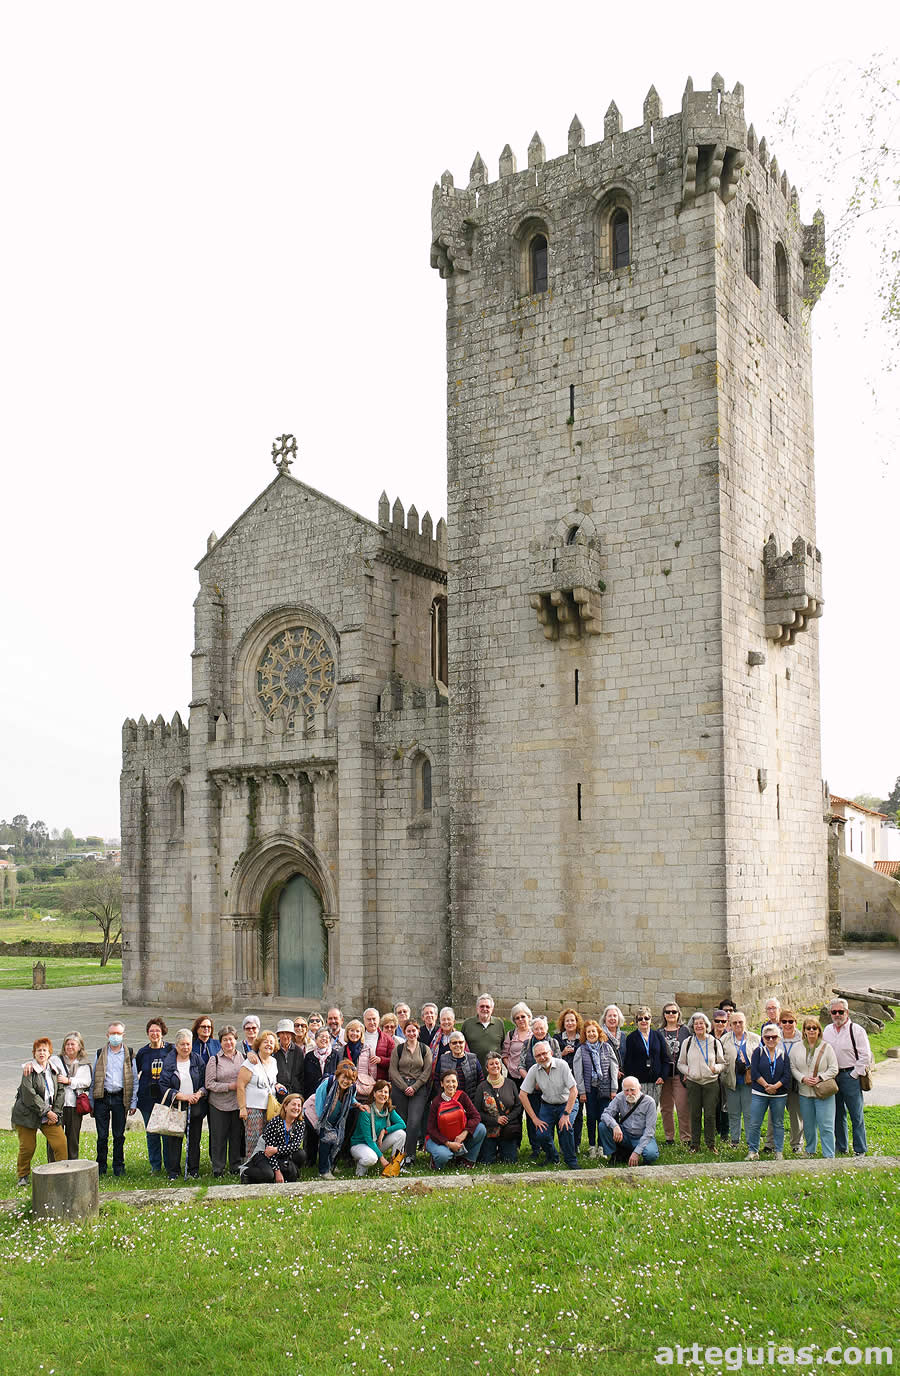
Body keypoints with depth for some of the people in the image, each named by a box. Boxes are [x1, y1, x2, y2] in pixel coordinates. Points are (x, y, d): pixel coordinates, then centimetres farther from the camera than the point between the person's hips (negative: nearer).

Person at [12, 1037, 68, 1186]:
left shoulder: (54, 1070, 7)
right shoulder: (29, 1071, -10)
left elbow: (60, 1091, 9)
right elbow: (30, 1095, -16)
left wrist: (55, 1112, -4)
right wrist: (46, 1112, -15)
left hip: (50, 1115, 4)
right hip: (28, 1115, -4)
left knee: (60, 1142, -6)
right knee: (27, 1147, 1)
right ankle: (22, 1176, 24)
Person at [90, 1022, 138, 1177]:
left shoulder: (129, 1054, 7)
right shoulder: (100, 1054, 9)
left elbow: (134, 1080, 7)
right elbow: (93, 1079, 10)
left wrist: (133, 1103, 0)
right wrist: (91, 1102, 4)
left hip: (120, 1098, 0)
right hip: (102, 1098, 1)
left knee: (119, 1135, 4)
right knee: (102, 1135, 2)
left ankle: (118, 1167, 15)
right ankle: (101, 1167, 14)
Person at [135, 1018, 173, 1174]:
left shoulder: (171, 1050, 0)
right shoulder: (143, 1052, 6)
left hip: (167, 1096, -2)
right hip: (148, 1098, 2)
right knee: (152, 1132, 5)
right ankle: (155, 1166, 15)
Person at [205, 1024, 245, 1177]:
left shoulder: (242, 1057, 9)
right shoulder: (215, 1060, 0)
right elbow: (209, 1084, -6)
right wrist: (230, 1086, -13)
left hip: (238, 1103, 2)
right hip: (219, 1104, -2)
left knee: (237, 1135, 7)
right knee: (219, 1136, 1)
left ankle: (235, 1166, 19)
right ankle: (218, 1168, 12)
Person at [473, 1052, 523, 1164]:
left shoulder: (510, 1084, 4)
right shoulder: (482, 1087, 0)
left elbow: (518, 1106, 5)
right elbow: (477, 1112, -3)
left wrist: (508, 1118, -12)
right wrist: (495, 1120, -14)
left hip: (509, 1129, 1)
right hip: (489, 1131, -1)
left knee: (511, 1161, -2)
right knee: (486, 1162, -4)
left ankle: (502, 1150, 30)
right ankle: (494, 1150, 28)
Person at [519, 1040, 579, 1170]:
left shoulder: (562, 1065, -20)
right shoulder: (534, 1070, -12)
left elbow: (574, 1091, -20)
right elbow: (522, 1094, -7)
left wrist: (566, 1114, -25)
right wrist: (534, 1118, -11)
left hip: (566, 1104, -3)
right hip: (547, 1105, 3)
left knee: (565, 1128, -28)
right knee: (542, 1134, -16)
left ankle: (571, 1162, -7)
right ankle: (553, 1158, 14)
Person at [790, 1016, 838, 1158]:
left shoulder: (827, 1047, -1)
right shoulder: (796, 1047, 7)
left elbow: (834, 1069, -1)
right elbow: (792, 1067, 6)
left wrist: (819, 1078, -13)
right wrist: (803, 1078, -10)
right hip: (804, 1092, 3)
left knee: (826, 1126, -7)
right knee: (808, 1125, 13)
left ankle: (829, 1156, -3)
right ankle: (810, 1150, 30)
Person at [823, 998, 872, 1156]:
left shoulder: (857, 1030, -6)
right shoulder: (827, 1031, 11)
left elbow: (865, 1056, -8)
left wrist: (853, 1075, -10)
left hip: (850, 1076, -5)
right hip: (832, 1077, 5)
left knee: (856, 1115, -2)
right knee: (837, 1114, 11)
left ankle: (860, 1150, 6)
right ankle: (840, 1147, 21)